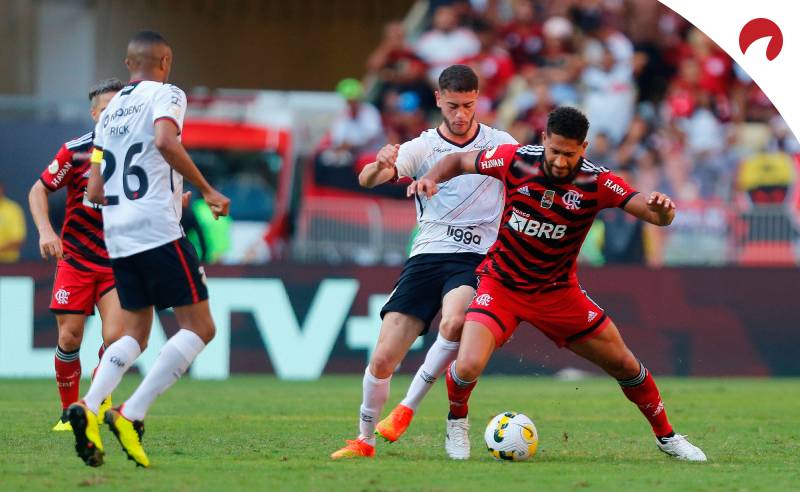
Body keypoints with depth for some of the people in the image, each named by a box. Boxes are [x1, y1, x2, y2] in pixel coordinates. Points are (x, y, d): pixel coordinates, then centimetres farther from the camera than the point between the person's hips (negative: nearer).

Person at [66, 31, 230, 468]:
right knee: (199, 328, -2)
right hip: (158, 230, -7)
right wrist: (206, 191, -15)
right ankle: (131, 415, -16)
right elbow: (165, 141, -23)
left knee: (134, 334, 15)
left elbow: (95, 192, 20)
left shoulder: (109, 113, 19)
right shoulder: (165, 95, -1)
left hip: (117, 236, 7)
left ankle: (87, 407, -10)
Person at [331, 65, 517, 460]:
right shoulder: (422, 147, 4)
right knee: (382, 359, -7)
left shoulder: (500, 144, 7)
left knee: (454, 323, -35)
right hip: (427, 256, 1)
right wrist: (379, 166, -34)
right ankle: (364, 440, 15)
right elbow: (367, 180, -10)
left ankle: (407, 408, -18)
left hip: (475, 259, -1)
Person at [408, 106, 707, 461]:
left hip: (557, 292, 1)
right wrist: (432, 177, -19)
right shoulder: (515, 160, -16)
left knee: (624, 365, 5)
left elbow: (658, 217, -22)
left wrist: (662, 208, -46)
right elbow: (459, 161, 1)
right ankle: (457, 419, 12)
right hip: (501, 284, -1)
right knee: (468, 366, -23)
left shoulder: (596, 183, -17)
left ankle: (666, 436, 30)